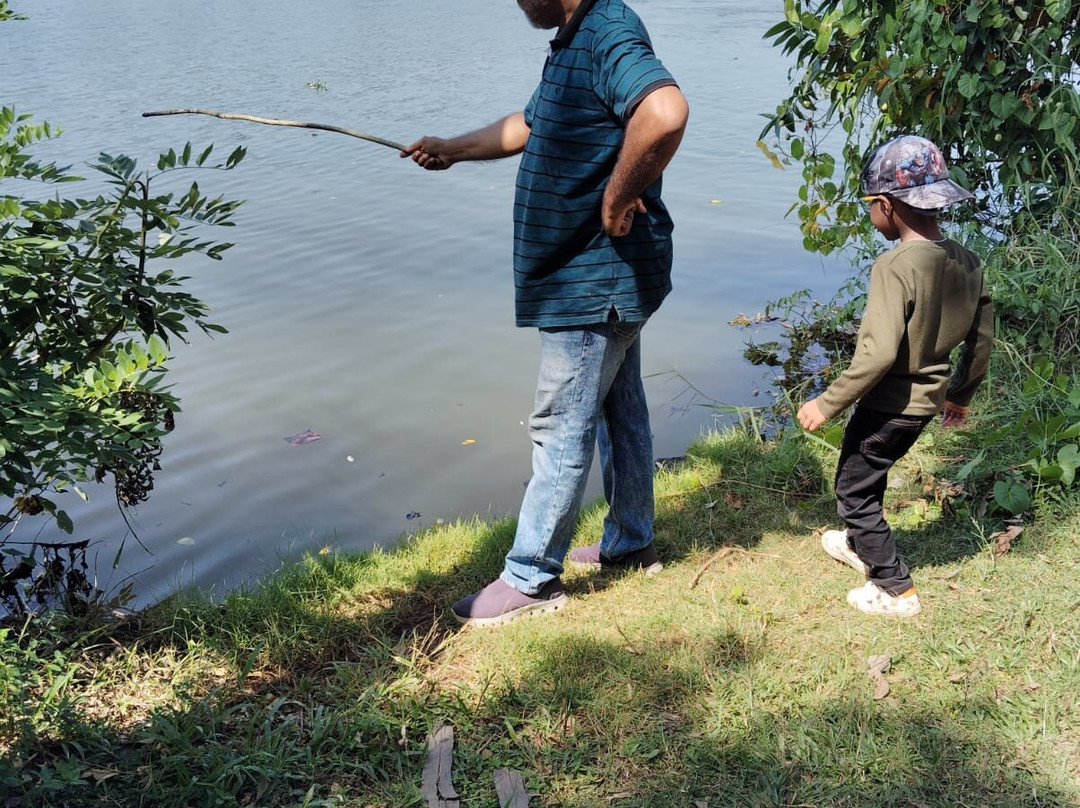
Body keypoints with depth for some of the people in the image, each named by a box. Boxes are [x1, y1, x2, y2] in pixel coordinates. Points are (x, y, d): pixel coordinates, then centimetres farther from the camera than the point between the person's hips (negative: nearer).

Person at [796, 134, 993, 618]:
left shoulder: (895, 266, -25)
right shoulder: (966, 263, -1)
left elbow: (878, 352, -30)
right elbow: (982, 339, 7)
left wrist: (827, 404, -20)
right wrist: (960, 395, 23)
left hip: (887, 406, -8)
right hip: (928, 401, 8)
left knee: (854, 490, 10)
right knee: (869, 476, 29)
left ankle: (895, 588, 16)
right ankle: (861, 545, 48)